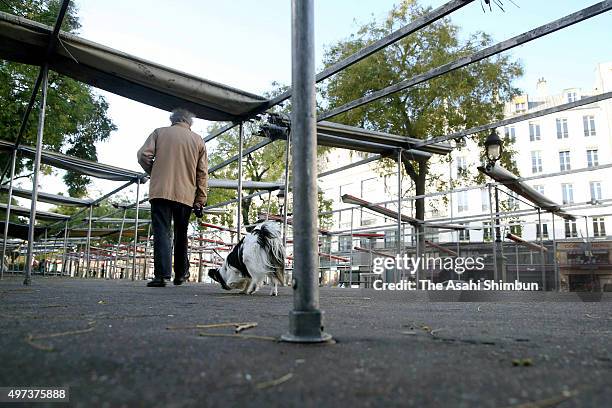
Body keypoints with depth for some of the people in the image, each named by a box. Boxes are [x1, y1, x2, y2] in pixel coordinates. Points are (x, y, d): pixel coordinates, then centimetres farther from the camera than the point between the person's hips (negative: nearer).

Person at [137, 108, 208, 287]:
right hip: (186, 194, 2)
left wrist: (154, 173, 16)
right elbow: (202, 173, 7)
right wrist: (200, 200, 8)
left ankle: (162, 274, -13)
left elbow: (143, 155, -2)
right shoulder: (198, 140, 12)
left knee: (161, 232, -2)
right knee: (181, 235, 14)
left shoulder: (159, 132, 9)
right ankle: (180, 274, 18)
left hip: (160, 191, -2)